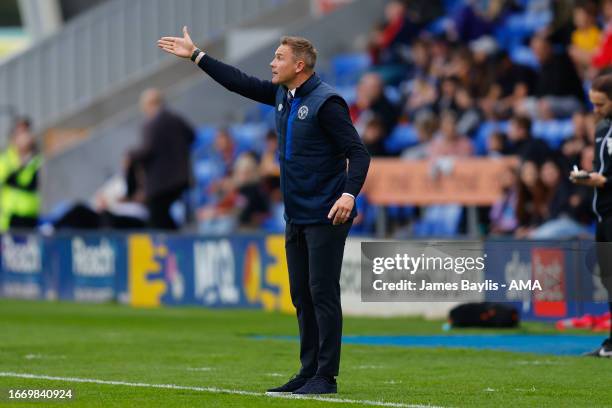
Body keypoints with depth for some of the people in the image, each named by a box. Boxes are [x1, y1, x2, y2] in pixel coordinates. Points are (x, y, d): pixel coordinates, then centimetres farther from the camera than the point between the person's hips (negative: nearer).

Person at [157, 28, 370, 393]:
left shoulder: (326, 102, -16)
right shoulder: (282, 95, 10)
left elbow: (358, 152, -19)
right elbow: (241, 83, 20)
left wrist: (349, 193, -33)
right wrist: (196, 56, 22)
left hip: (325, 217, -9)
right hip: (296, 217, 9)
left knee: (323, 294, -7)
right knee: (302, 296, 11)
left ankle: (326, 377, -5)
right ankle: (309, 373, 16)